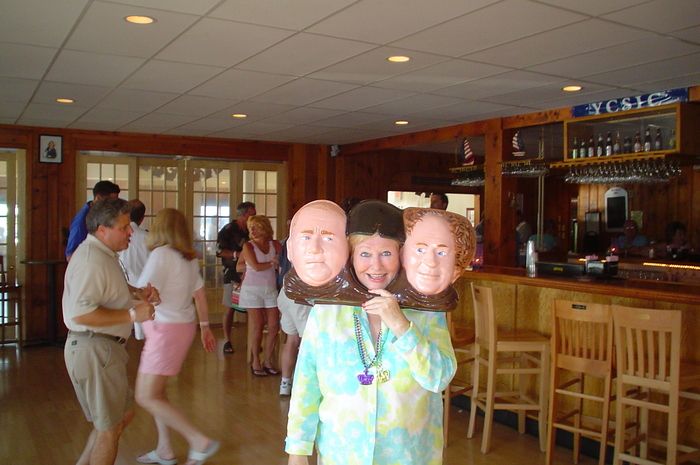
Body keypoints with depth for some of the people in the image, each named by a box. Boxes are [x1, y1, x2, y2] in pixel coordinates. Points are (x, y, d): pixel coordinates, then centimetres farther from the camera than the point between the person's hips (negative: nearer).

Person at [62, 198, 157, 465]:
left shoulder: (103, 254, 13)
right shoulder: (92, 260, -21)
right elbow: (80, 313, -31)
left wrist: (138, 295, 8)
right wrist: (132, 314, -26)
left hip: (103, 346, 10)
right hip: (93, 349, -10)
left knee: (123, 415, 22)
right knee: (109, 428, 4)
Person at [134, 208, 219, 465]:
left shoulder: (161, 254, -16)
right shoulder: (189, 257, 8)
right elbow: (200, 295, 13)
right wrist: (205, 326, 20)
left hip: (167, 329, -9)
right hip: (183, 326, 9)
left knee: (147, 397, -3)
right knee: (155, 390, 18)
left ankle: (200, 442, -4)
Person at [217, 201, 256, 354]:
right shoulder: (228, 230, -5)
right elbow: (220, 251, -10)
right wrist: (238, 254, -17)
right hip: (233, 274, -4)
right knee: (230, 308, 1)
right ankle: (227, 341, 10)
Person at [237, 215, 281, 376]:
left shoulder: (275, 245, 6)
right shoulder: (248, 246, -3)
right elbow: (256, 267, -11)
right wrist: (273, 263, -3)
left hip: (271, 290, 3)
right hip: (253, 290, -3)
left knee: (274, 326, 1)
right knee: (257, 327, -1)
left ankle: (268, 361, 14)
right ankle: (255, 362, 12)